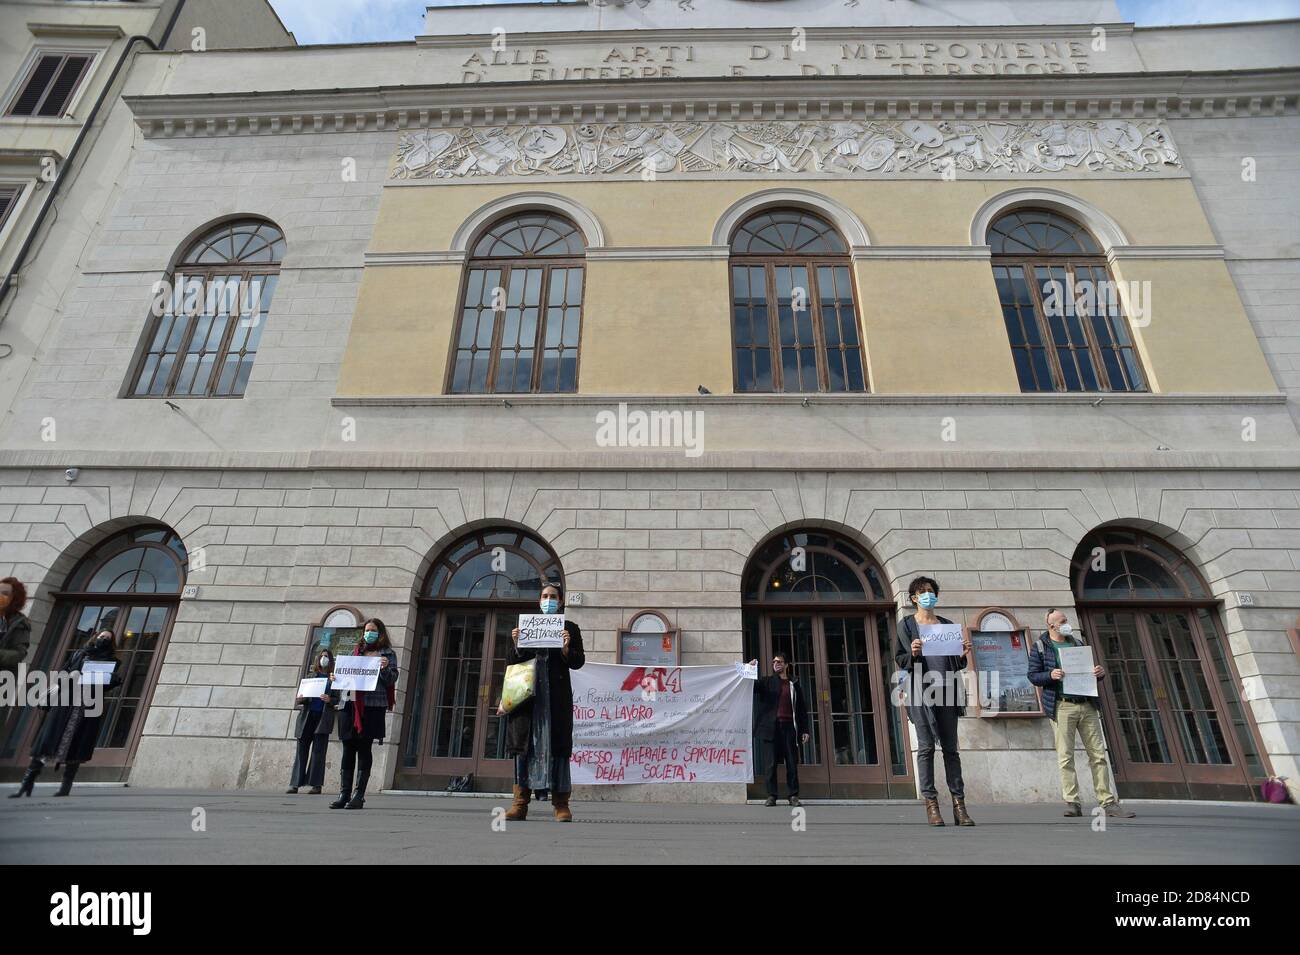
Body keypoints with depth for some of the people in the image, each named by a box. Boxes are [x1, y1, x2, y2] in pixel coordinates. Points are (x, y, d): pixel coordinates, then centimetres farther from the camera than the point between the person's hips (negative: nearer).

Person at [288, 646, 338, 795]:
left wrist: (329, 700, -20)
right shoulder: (310, 675, 14)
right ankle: (295, 784, 7)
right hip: (307, 715, 3)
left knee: (318, 750, -4)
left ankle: (316, 784, -1)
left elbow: (338, 699, 0)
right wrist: (300, 699, -9)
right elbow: (299, 696, 13)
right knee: (301, 749, 3)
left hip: (323, 717, -3)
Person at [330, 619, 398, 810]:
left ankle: (359, 795, 1)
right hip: (351, 703, 4)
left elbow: (391, 680, 0)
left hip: (372, 705, -4)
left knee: (364, 748, -3)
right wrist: (336, 677, 1)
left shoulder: (387, 653, 7)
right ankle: (344, 793, 9)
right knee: (348, 747, 3)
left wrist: (385, 668, -19)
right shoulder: (357, 650, 19)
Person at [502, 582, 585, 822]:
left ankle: (561, 805, 3)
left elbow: (578, 662, 4)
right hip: (527, 692, 2)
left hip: (557, 694, -2)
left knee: (557, 746, -3)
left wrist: (566, 649, -15)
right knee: (524, 744, 1)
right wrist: (516, 644, -7)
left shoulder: (570, 628, 10)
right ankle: (520, 804, 7)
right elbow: (510, 660, 12)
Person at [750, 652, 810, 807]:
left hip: (789, 727, 1)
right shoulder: (767, 682, 10)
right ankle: (771, 796, 4)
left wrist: (805, 730, 5)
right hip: (772, 727, -1)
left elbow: (802, 708, 12)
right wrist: (750, 669, -19)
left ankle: (794, 796, 10)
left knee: (792, 762, 2)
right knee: (772, 763, 0)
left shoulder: (794, 684, 12)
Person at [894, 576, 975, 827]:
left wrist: (963, 654, -1)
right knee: (926, 746, -4)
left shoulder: (946, 624, 18)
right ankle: (931, 804, 0)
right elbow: (899, 659, 3)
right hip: (920, 690, -3)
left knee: (950, 747, 4)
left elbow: (955, 663, 19)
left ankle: (959, 804, 6)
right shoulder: (906, 624, 7)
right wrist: (912, 653, -17)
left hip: (946, 691, 3)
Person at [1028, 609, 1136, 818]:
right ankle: (1072, 802, 5)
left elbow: (1091, 671, 20)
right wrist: (1050, 675, -19)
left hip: (1087, 706, 4)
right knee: (1066, 757, -2)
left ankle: (1108, 802, 11)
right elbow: (1033, 676, -1)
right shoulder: (1039, 647, 1)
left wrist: (1100, 672, -2)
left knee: (1098, 754, 4)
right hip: (1062, 707, -4)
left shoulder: (1078, 643, 15)